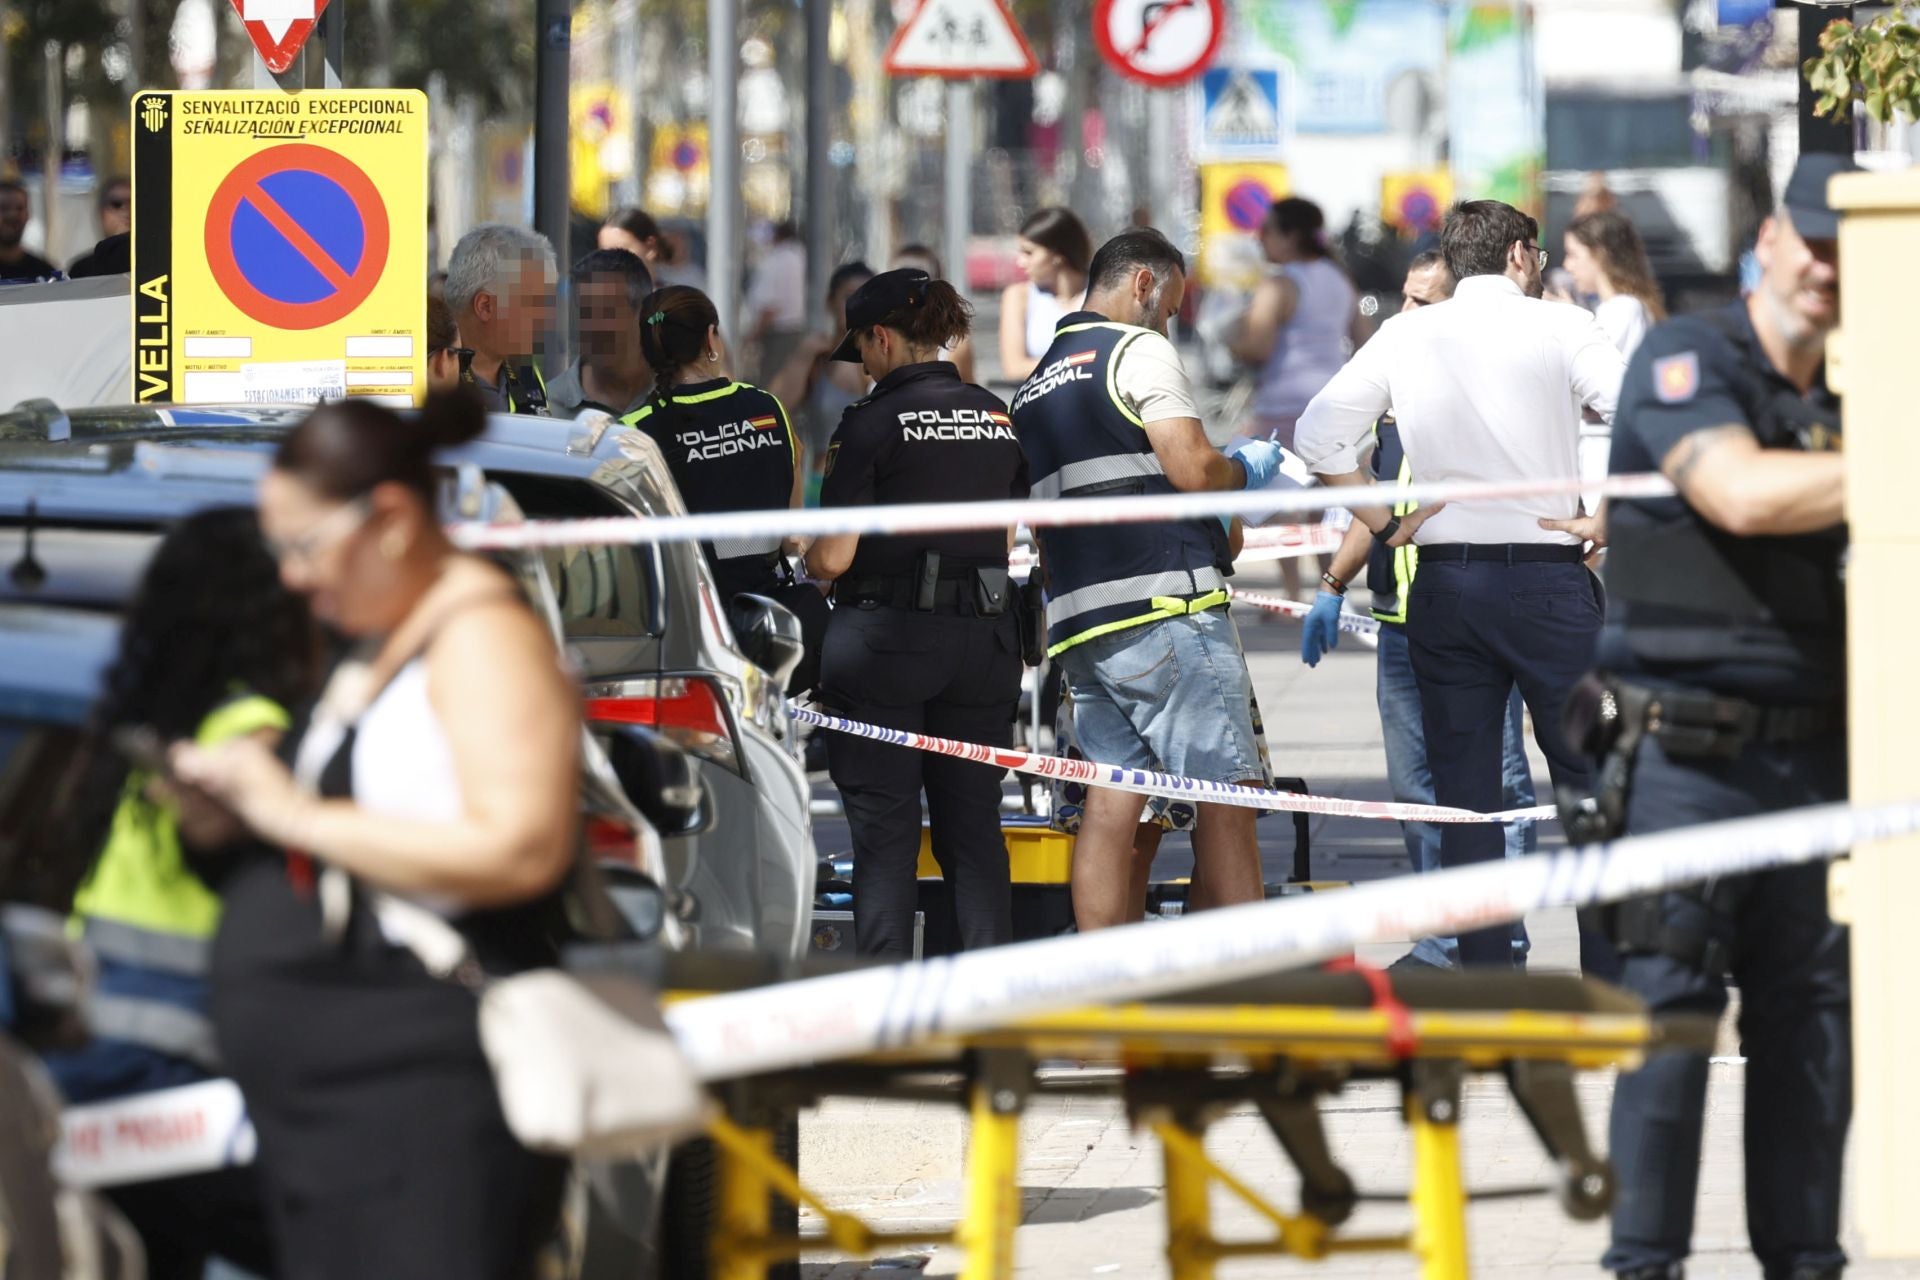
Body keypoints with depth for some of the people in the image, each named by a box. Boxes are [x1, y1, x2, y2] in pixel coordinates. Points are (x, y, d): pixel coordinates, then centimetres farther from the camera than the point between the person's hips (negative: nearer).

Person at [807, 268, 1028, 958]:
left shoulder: (875, 422, -9)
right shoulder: (996, 417, 9)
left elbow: (833, 558, -11)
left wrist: (810, 562, 10)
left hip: (886, 635, -5)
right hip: (984, 636, 5)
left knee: (883, 832, 1)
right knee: (973, 827, 9)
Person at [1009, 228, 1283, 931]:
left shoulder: (1033, 389, 24)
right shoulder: (1140, 352, -2)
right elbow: (1195, 470, -11)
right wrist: (1247, 468, 6)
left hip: (1077, 624, 8)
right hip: (1164, 608, -8)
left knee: (1114, 801, 4)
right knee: (1226, 796, -6)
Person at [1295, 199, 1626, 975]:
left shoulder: (1405, 336, 7)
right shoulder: (1559, 329, -3)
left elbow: (1320, 434, 5)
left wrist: (1389, 524, 9)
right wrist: (1607, 523, -4)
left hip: (1443, 583, 3)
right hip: (1547, 578, -3)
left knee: (1464, 797, 8)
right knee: (1592, 787, 3)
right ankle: (1609, 988, 1)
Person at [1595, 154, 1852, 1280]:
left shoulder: (1847, 402, 16)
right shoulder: (1688, 363, -5)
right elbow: (1743, 494, -22)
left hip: (1813, 753, 6)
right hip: (1688, 752, -6)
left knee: (1814, 1009, 6)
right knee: (1670, 999, -6)